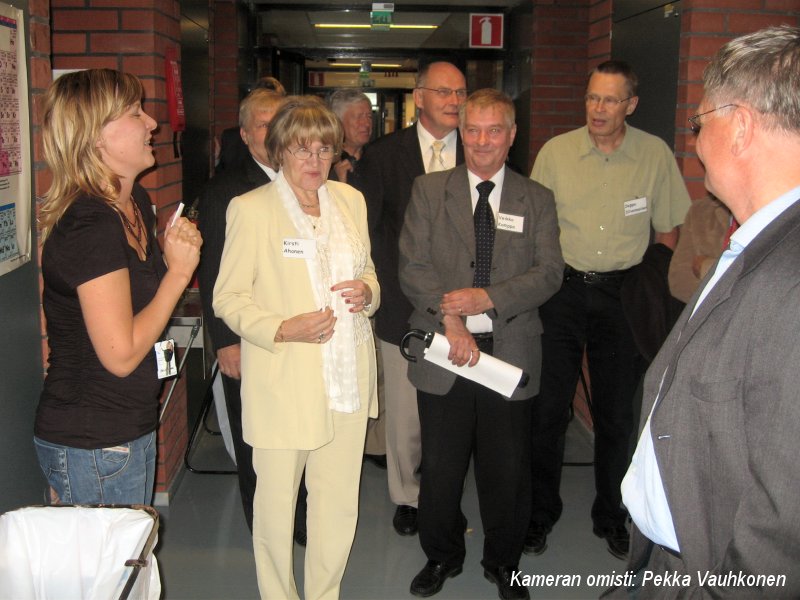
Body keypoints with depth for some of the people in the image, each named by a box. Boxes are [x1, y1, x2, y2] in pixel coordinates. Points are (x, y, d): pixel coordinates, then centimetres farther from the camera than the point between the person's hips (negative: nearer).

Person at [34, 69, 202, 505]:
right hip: (92, 447, -9)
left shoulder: (136, 202, 5)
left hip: (130, 429, 9)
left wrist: (175, 252, -1)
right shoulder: (90, 225, -24)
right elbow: (120, 355, -24)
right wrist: (179, 269, -17)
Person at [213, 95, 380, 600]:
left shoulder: (351, 200, 10)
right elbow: (228, 297, -5)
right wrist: (282, 329, -20)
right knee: (276, 499, 6)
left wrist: (368, 291, -4)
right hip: (283, 382, -4)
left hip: (348, 379, 4)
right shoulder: (251, 208, -5)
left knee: (340, 501, 10)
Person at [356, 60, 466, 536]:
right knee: (405, 412, 9)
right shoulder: (384, 154, 1)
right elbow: (365, 229, 1)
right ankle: (408, 496, 28)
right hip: (403, 305, 0)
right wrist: (392, 286, -5)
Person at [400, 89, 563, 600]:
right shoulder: (429, 190, 5)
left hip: (511, 350, 1)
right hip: (444, 352, 0)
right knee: (440, 466, 11)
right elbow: (413, 266, -4)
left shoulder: (537, 200, 7)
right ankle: (443, 555, 34)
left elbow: (549, 272, -3)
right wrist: (450, 319, -17)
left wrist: (488, 298, -16)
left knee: (508, 467, 10)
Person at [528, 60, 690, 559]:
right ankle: (542, 511, 23)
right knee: (550, 407, 4)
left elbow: (668, 231, 7)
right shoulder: (556, 152, -2)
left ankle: (611, 515, 29)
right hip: (563, 289, 0)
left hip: (623, 293, 0)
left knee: (617, 412, 10)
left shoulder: (656, 155, -1)